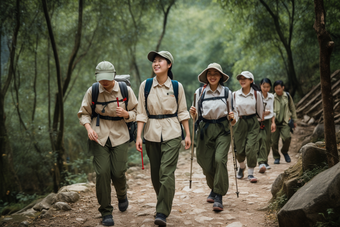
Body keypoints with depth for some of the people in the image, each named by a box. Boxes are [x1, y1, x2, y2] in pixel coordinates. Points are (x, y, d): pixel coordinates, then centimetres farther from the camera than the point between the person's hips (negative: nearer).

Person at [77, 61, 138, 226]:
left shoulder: (126, 91, -6)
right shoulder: (92, 91, -5)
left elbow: (136, 112, 4)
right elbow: (83, 113, 5)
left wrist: (126, 114, -19)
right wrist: (89, 128, -14)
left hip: (119, 137, 0)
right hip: (99, 137, 0)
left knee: (118, 172, -6)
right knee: (102, 172, -9)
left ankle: (122, 195, 31)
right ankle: (106, 211, 6)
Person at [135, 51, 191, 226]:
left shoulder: (177, 87, -1)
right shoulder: (145, 85, 0)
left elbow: (182, 112, 7)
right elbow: (141, 113, 1)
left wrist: (188, 134, 5)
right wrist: (139, 136, -6)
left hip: (172, 134, -2)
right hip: (152, 134, 2)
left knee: (166, 173, -11)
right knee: (155, 173, 11)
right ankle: (163, 203, 34)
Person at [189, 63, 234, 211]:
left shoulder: (227, 92, 4)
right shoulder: (199, 92, 5)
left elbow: (231, 114, 10)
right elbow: (196, 116, 10)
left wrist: (232, 117, -12)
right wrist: (193, 113, -12)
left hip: (222, 129, -2)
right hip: (205, 129, 2)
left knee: (220, 159, -18)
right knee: (206, 162, 3)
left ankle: (219, 196, -11)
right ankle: (213, 188, 31)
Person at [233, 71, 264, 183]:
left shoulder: (257, 94, -1)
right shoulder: (235, 94, 2)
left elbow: (260, 110, 8)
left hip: (253, 123, -2)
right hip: (240, 122, 2)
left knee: (251, 147, -14)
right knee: (239, 149, 4)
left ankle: (251, 173, -2)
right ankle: (241, 166, 36)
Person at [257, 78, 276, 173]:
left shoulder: (271, 97, 11)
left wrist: (273, 122, 13)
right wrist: (263, 112, -9)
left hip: (268, 121, 5)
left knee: (267, 141, 4)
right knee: (260, 139, -18)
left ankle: (265, 162, 18)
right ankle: (261, 163, -23)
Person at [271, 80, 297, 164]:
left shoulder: (287, 96, 6)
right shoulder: (272, 98, 0)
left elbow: (292, 108, 16)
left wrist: (294, 120, 18)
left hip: (285, 122, 0)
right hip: (274, 122, 0)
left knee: (287, 137, -19)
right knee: (274, 141, 0)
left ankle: (284, 151, 10)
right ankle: (276, 157, 20)